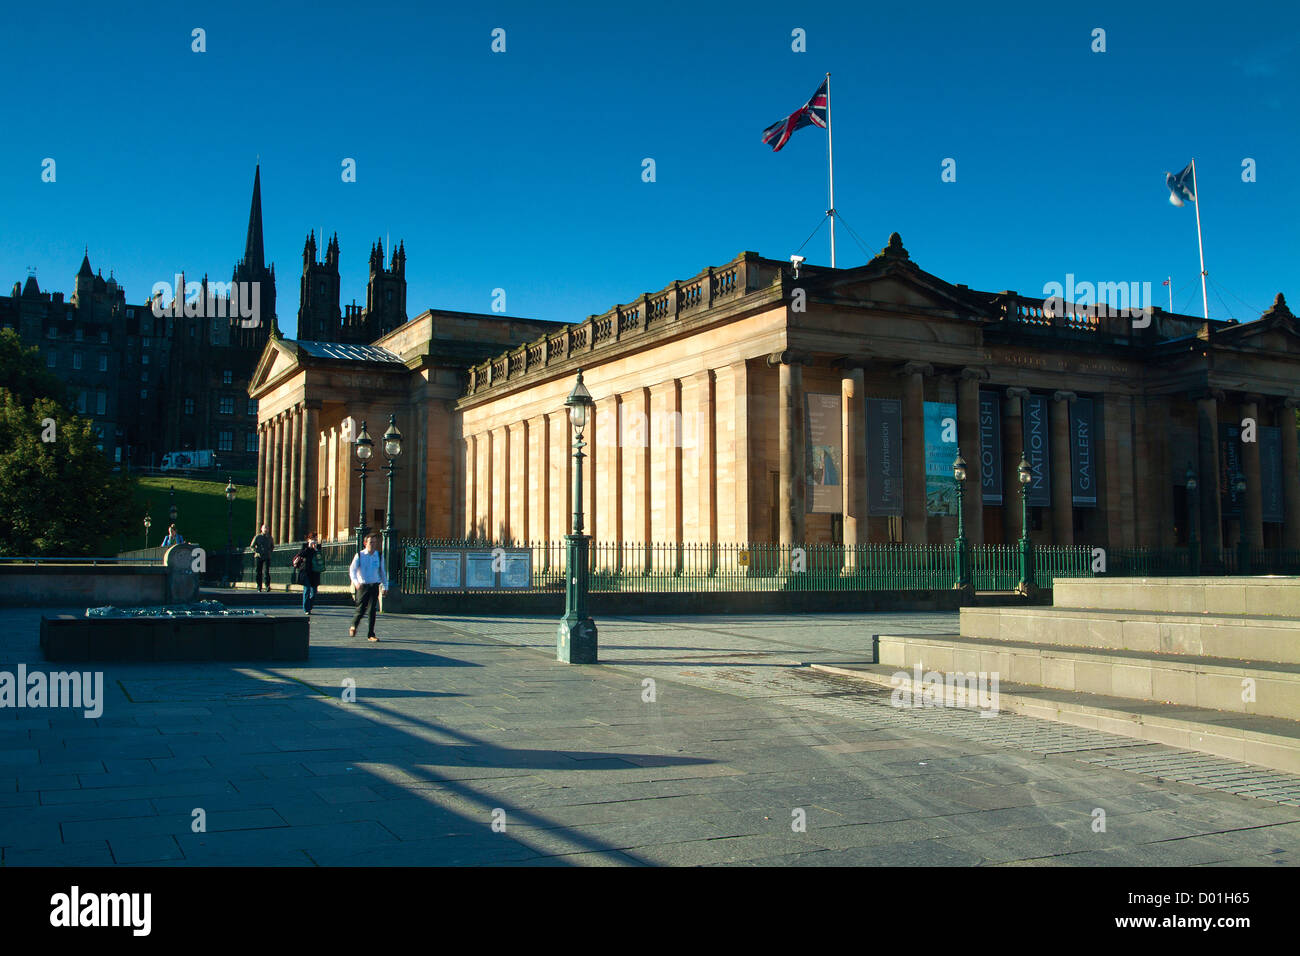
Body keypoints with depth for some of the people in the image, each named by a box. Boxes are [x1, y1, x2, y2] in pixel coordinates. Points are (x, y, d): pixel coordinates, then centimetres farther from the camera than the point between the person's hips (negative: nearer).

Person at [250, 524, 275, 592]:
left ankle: (268, 586, -16)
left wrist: (270, 552, 8)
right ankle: (259, 587, 11)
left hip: (267, 557, 0)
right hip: (259, 557, 0)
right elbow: (252, 546, 9)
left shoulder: (270, 538, 10)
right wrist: (256, 552, -5)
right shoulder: (257, 537, 5)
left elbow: (272, 546, 25)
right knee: (259, 572, 2)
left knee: (266, 571, -15)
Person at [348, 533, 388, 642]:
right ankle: (353, 626, 27)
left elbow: (383, 571, 16)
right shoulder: (359, 555, -3)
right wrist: (356, 582, -23)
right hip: (362, 586, -2)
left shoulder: (379, 556, 6)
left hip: (374, 585, 2)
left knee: (372, 610, -2)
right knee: (361, 610, -2)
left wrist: (385, 586, 16)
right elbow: (352, 570, -7)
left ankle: (371, 635, 4)